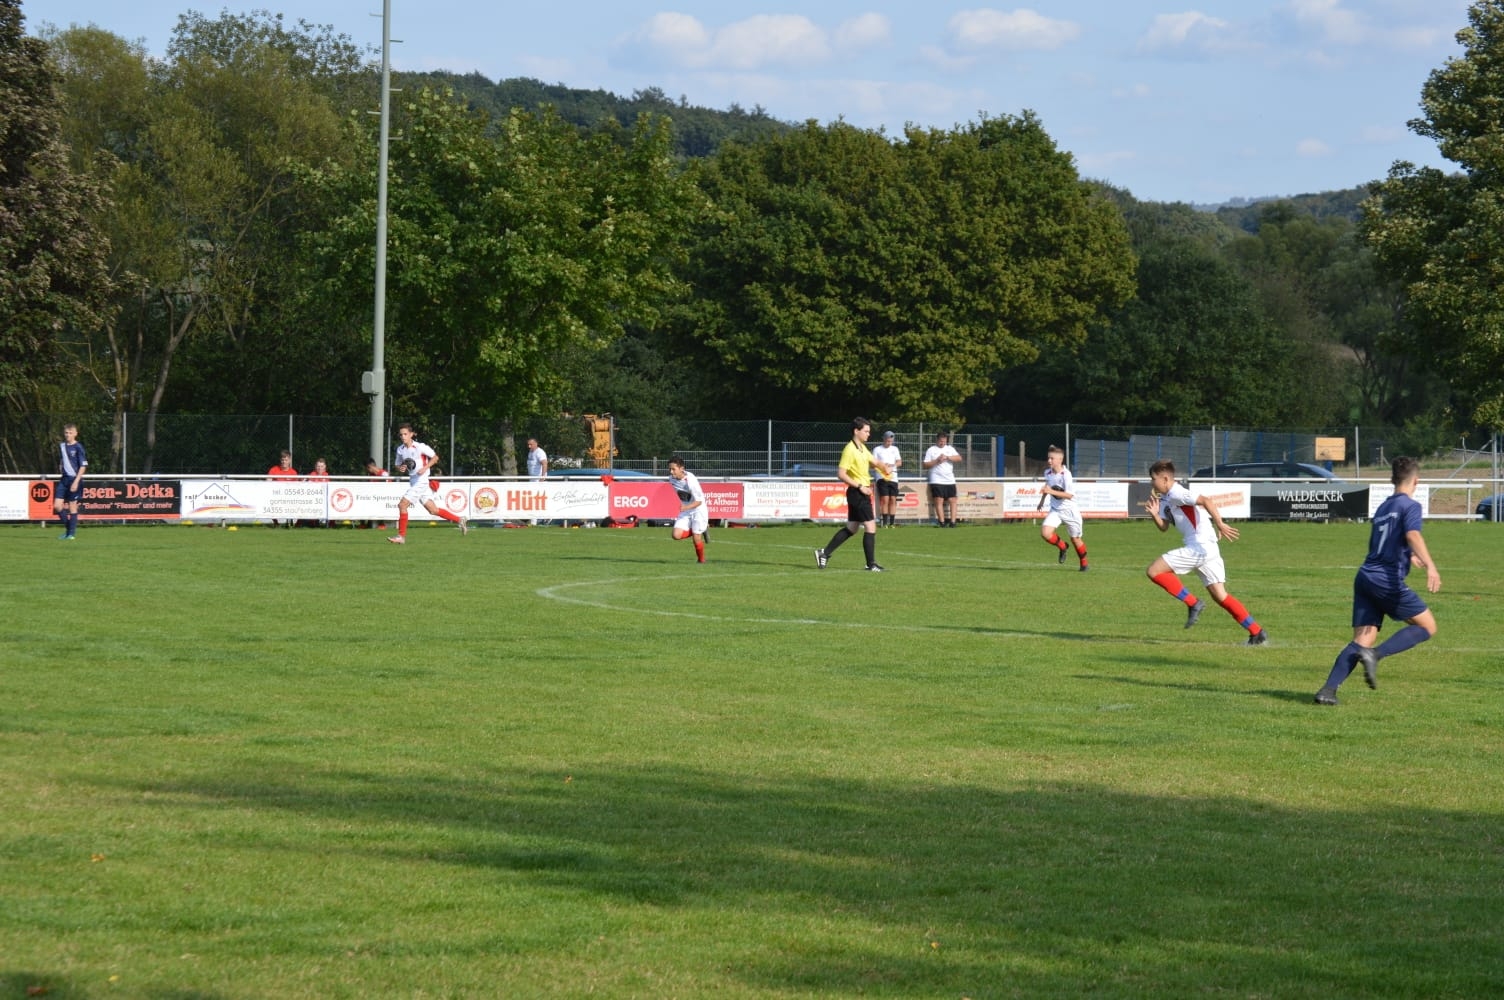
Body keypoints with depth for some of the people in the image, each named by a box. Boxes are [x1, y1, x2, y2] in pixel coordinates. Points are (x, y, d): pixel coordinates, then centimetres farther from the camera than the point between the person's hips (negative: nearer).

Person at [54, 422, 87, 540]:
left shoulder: (78, 448, -7)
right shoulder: (62, 446, 11)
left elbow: (83, 466, -10)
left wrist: (76, 481, -16)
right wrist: (60, 475, 18)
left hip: (74, 479, -6)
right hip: (63, 479, 6)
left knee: (72, 506, -1)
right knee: (57, 506, -3)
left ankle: (72, 533, 7)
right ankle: (68, 528, 14)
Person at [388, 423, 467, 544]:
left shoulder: (420, 447, -10)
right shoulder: (400, 449, 9)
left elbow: (435, 457, -5)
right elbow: (398, 465, 18)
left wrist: (425, 468, -18)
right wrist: (400, 468, -5)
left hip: (421, 481, -7)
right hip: (413, 483, 7)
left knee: (402, 505, -13)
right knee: (433, 510, 11)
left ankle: (401, 536, -5)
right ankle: (459, 520, 23)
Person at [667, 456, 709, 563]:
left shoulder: (690, 481, -28)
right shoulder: (672, 478, -8)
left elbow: (699, 501, -25)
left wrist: (685, 507, -39)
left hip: (698, 509, -6)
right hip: (685, 510, 6)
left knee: (696, 538, -6)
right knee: (676, 535, -11)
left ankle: (701, 560, 22)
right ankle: (702, 530, 13)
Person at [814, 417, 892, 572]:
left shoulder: (862, 448, 13)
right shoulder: (850, 450, -15)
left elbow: (874, 462, 22)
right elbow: (841, 474, -19)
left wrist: (885, 468, -1)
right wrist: (860, 486, -20)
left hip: (862, 493, 10)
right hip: (857, 493, -10)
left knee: (851, 528, 14)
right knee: (871, 527, -8)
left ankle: (824, 553, 20)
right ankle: (871, 565, -4)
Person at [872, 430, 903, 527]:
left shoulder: (894, 449, 16)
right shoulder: (877, 449, 6)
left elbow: (899, 462, 9)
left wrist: (891, 465, -11)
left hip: (893, 478, 4)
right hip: (882, 478, -4)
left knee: (893, 500, -1)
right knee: (885, 500, -11)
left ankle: (892, 523, 1)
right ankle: (885, 523, -10)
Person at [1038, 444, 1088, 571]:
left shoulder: (1066, 475, -22)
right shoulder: (1048, 473, -2)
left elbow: (1069, 495, -27)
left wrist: (1051, 492, -34)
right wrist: (1042, 500, 28)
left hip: (1069, 510, -5)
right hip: (1055, 510, 5)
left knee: (1075, 539, 9)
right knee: (1045, 533, -18)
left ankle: (1084, 564, 32)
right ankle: (1062, 547, 12)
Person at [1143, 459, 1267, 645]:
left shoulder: (1176, 493, -10)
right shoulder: (1165, 499, 19)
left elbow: (1206, 501, -22)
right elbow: (1163, 527, 23)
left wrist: (1220, 525, -27)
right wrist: (1154, 514, 4)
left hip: (1199, 547, -10)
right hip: (1208, 550, 10)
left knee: (1153, 571, -8)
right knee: (1220, 596, 9)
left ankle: (1193, 603, -6)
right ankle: (1257, 633, 7)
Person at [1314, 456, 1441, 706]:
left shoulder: (1382, 508, 22)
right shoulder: (1410, 506, -2)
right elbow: (1412, 536, -22)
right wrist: (1430, 566, -34)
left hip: (1365, 577, 7)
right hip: (1389, 580, -7)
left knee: (1363, 638, 2)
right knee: (1427, 626, 4)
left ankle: (1328, 689, -14)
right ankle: (1375, 655, -14)